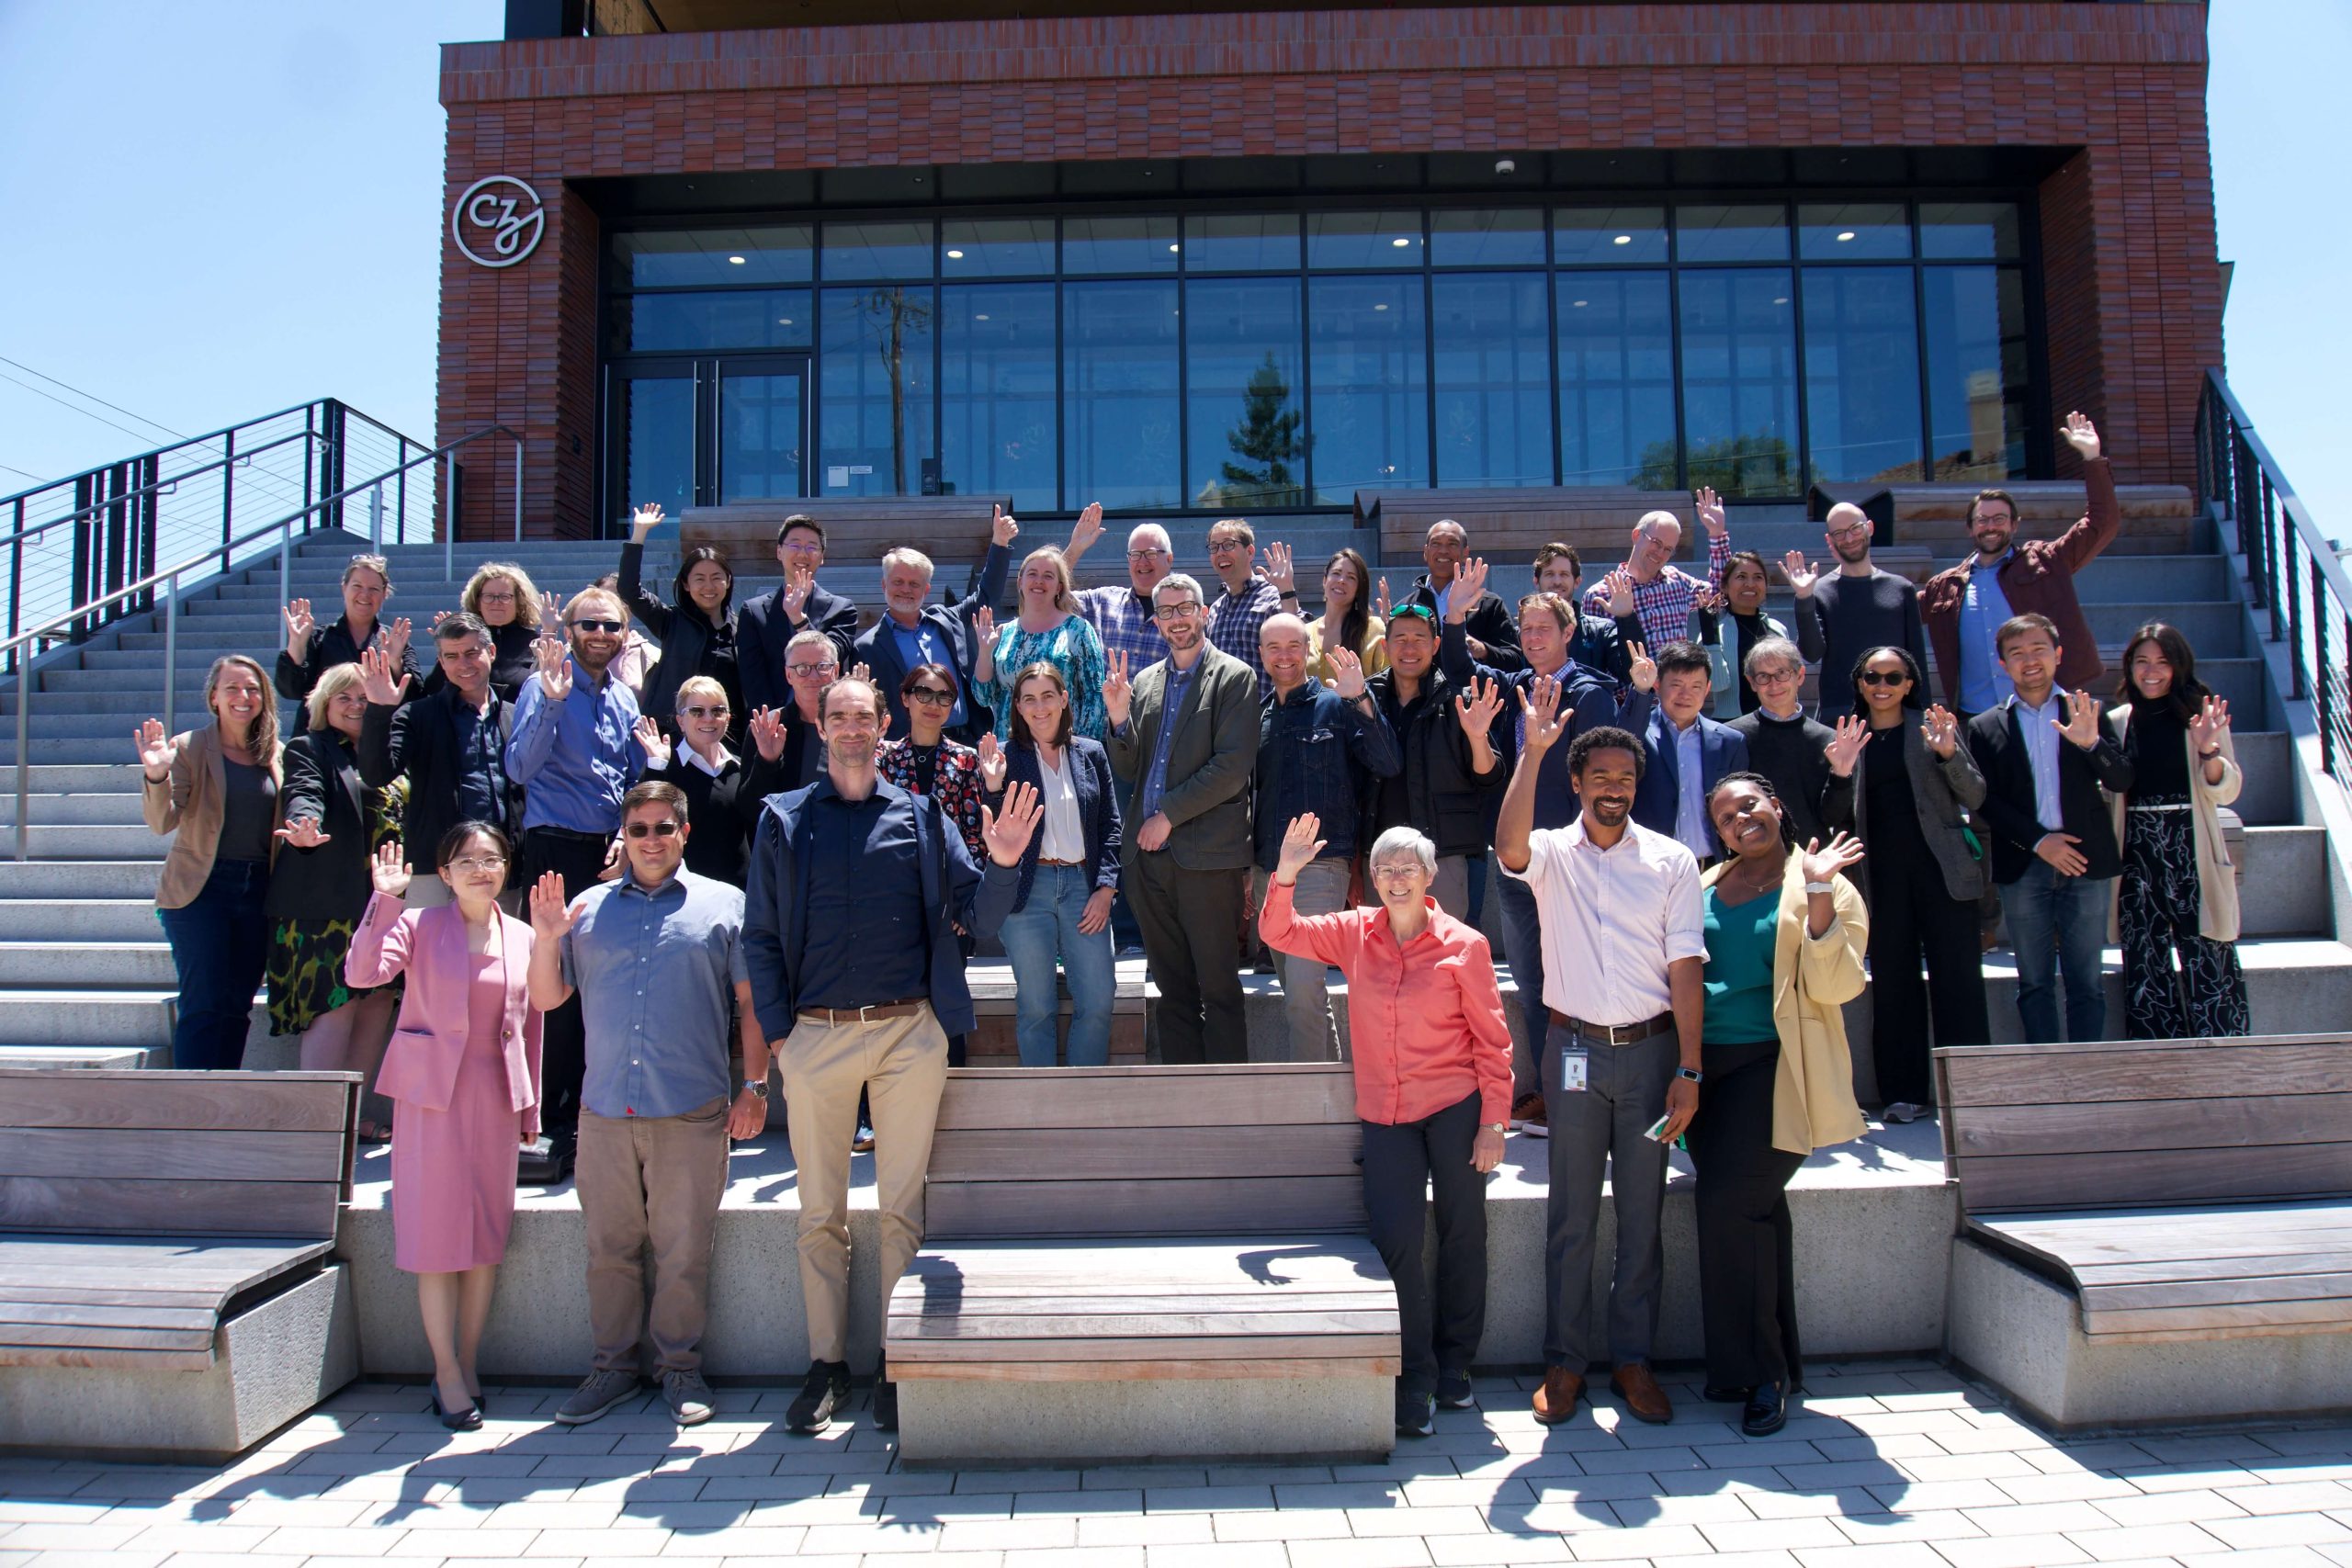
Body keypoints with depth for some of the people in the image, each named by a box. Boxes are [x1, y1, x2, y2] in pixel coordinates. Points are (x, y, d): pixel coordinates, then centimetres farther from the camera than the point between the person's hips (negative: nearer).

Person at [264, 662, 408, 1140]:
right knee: (335, 1005, -9)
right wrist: (304, 826, -38)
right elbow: (303, 795, -20)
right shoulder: (307, 750, 0)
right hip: (326, 903, -7)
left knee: (379, 1001, 6)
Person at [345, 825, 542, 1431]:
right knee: (438, 1234, 2)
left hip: (497, 1098, 3)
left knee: (488, 1236, 8)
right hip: (433, 1096, -3)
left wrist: (531, 1107, 13)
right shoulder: (419, 926, -2)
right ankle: (446, 1371, 15)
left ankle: (469, 1363, 23)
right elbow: (362, 973, -20)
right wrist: (383, 900, -26)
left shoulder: (523, 938, 7)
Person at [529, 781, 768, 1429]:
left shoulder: (724, 905, 5)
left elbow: (751, 1003, 4)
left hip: (693, 1112, -3)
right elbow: (546, 998, 13)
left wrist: (754, 1087, -3)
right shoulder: (588, 909, 13)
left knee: (684, 1251, 4)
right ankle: (613, 1365, 26)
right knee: (609, 1248, 11)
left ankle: (680, 1367, 19)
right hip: (604, 1109, 3)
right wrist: (545, 938, -4)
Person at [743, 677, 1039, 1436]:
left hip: (909, 1035, 0)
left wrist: (1003, 864, -14)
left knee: (902, 1208, 6)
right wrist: (777, 1030, -2)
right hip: (815, 1036, 1)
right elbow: (759, 937, 7)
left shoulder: (921, 816, 8)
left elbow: (977, 918, 5)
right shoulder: (783, 819, 7)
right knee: (821, 1214, 9)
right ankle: (827, 1364, 22)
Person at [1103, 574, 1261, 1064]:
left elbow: (1233, 767, -11)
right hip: (1148, 856, 6)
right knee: (1172, 988, 11)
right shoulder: (1143, 683, 15)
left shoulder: (1234, 677, -2)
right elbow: (1128, 771, 14)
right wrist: (1119, 717, -3)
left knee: (1217, 988, -1)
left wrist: (1169, 815, -12)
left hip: (1207, 856, -5)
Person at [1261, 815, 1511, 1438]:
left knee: (1462, 1236, 9)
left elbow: (1493, 1041, -2)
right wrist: (1285, 874, -11)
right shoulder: (1354, 933, 3)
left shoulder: (1464, 945, -6)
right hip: (1385, 1114, 2)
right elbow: (1279, 933, 6)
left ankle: (1454, 1369, 29)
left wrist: (1493, 1123, -6)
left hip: (1454, 1107, -1)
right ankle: (1414, 1386, 11)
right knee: (1395, 1240, -4)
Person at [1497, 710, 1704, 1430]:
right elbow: (1509, 847, -24)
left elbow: (1685, 967, -1)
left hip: (1651, 1049, 1)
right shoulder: (1552, 853, 1)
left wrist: (1688, 1071, -7)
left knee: (1642, 1212, 8)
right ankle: (1565, 1361, 17)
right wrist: (1532, 752, -27)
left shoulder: (1672, 861, 2)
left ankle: (1633, 1359, 21)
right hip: (1575, 1050, 0)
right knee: (1571, 1213, 6)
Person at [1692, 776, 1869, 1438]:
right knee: (1754, 1210, 8)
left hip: (1773, 1067, -4)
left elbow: (1835, 987, -12)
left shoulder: (1827, 888, -1)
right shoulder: (1706, 887, 13)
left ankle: (1757, 1369, 4)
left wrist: (1818, 894, -21)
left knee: (1726, 1202, -12)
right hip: (1707, 1065, 5)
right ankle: (1768, 1363, 20)